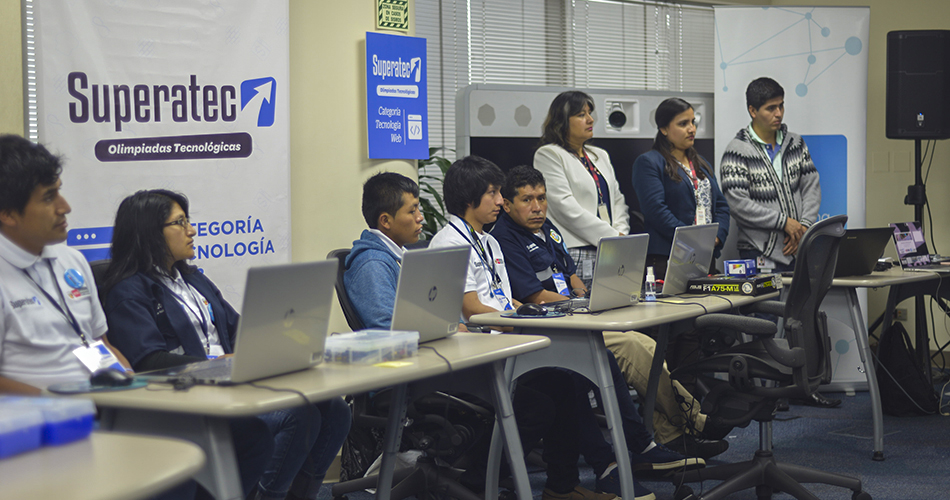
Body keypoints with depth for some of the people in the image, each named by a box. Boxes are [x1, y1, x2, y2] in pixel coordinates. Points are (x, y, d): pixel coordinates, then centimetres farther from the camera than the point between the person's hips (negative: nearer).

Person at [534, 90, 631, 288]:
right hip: (573, 254, -7)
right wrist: (611, 236, -14)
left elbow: (617, 200, 21)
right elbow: (565, 207, -12)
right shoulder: (548, 155, -1)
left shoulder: (600, 155, 23)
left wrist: (621, 233, -1)